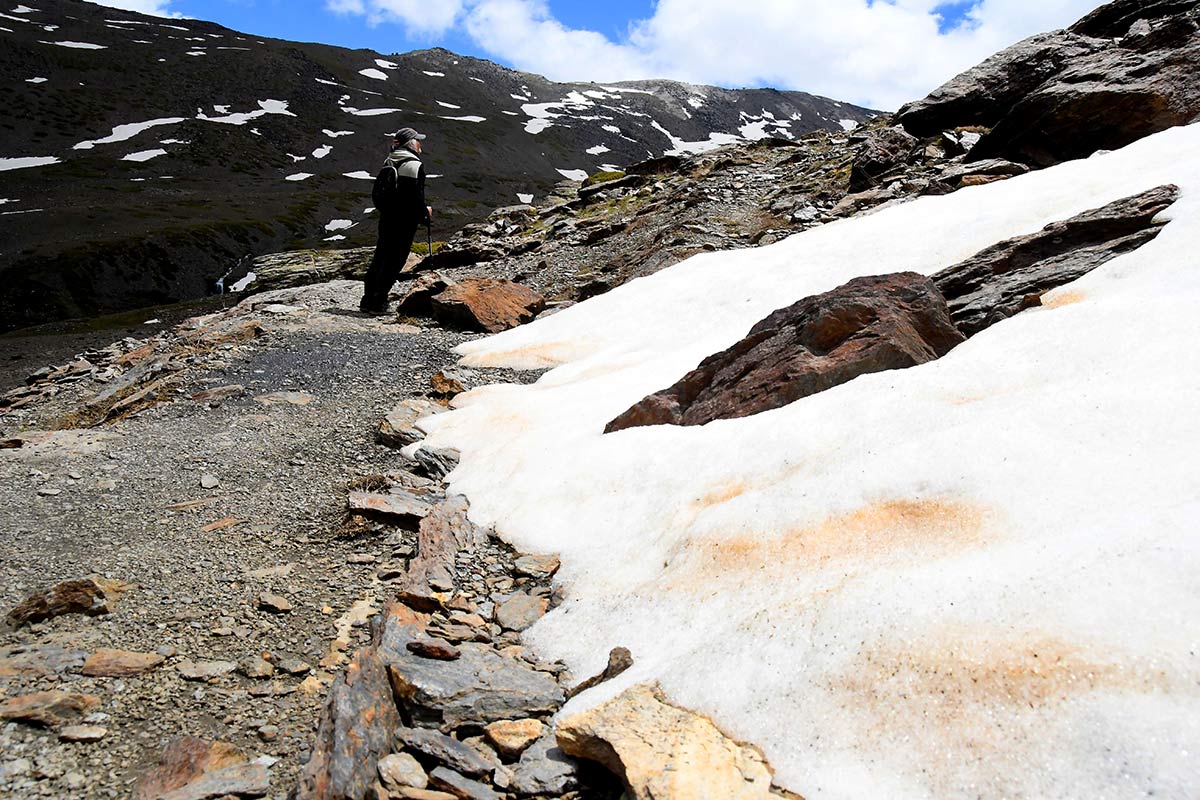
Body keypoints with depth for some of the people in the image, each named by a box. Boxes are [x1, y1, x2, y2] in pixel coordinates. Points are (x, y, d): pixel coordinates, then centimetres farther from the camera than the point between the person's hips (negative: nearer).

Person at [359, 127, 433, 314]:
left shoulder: (388, 163, 12)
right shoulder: (415, 165, -12)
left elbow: (375, 193, 14)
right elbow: (416, 198, -18)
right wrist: (425, 214, -1)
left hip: (386, 219, 7)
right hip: (406, 222, -7)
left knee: (379, 259, 14)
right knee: (394, 261, -1)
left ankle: (367, 300, 16)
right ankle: (378, 303, -1)